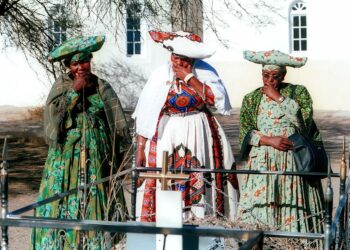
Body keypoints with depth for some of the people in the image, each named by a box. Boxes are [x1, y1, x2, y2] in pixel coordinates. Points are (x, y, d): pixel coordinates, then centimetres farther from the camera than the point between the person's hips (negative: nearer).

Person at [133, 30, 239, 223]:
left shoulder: (205, 72, -2)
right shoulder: (161, 75, -4)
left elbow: (216, 99, -16)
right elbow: (144, 115, -4)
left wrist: (189, 78, -16)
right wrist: (140, 149, -8)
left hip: (199, 135, 1)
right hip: (167, 135, -1)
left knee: (199, 182, -1)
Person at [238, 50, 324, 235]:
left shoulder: (299, 92, 7)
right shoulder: (251, 99, 11)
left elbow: (304, 119, -9)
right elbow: (245, 132, 3)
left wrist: (278, 98, -7)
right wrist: (270, 140, -12)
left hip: (294, 161, -1)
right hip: (262, 162, 1)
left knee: (294, 206, -6)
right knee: (260, 210, -6)